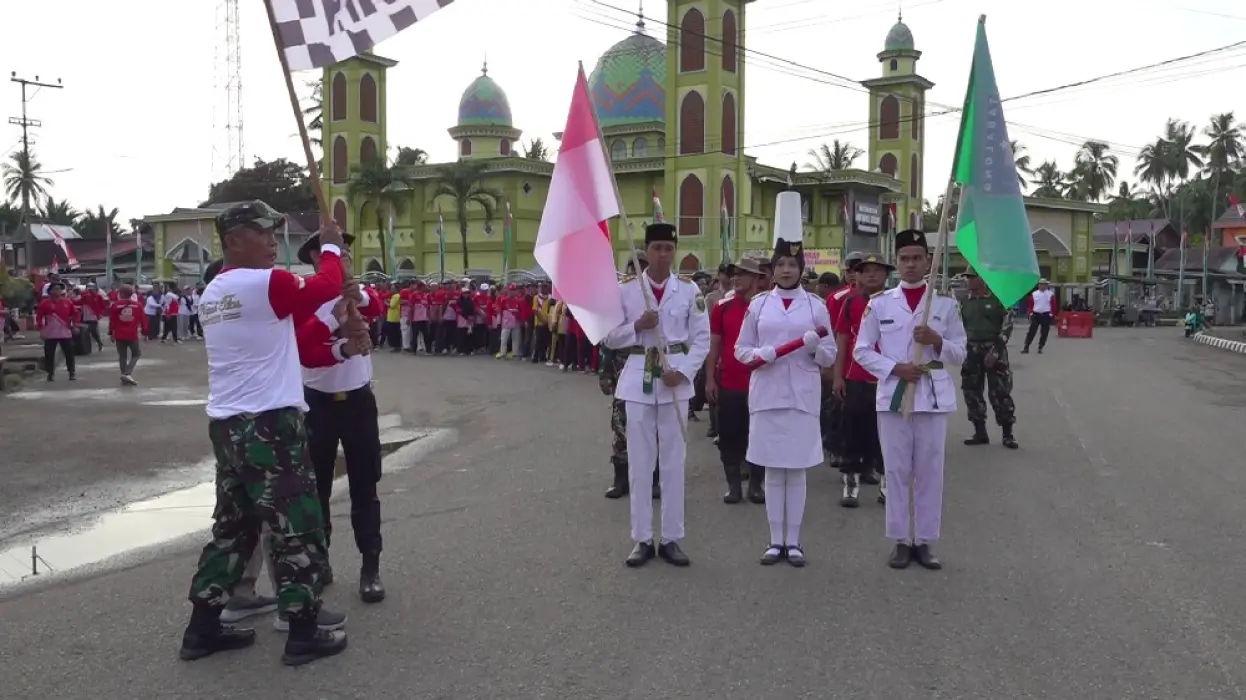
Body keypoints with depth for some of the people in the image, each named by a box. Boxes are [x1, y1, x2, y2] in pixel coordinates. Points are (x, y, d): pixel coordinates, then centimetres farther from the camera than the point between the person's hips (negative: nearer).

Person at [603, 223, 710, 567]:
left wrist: (683, 372, -12)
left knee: (673, 461, 5)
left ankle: (671, 538, 16)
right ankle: (642, 539, 14)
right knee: (639, 462, 3)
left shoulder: (689, 291, 2)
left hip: (675, 380, 0)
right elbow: (610, 338, 2)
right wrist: (637, 326, -14)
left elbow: (702, 339, 1)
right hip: (638, 379, 0)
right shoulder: (625, 291, 1)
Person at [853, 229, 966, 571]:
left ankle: (925, 541, 16)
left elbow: (960, 353, 6)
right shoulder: (879, 304, 2)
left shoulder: (946, 304, 4)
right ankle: (900, 540, 15)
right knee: (896, 471, 4)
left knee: (930, 471, 5)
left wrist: (937, 341, -14)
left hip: (934, 397, 0)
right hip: (893, 396, 0)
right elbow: (862, 351, 3)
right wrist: (895, 368, -11)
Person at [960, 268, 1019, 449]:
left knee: (1000, 392, -5)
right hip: (971, 352, 5)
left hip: (994, 350, -5)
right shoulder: (965, 302, 9)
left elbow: (1007, 325, -8)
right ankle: (980, 433, 17)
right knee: (972, 392, 5)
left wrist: (995, 350, -15)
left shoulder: (998, 299, -4)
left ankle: (1007, 434, 5)